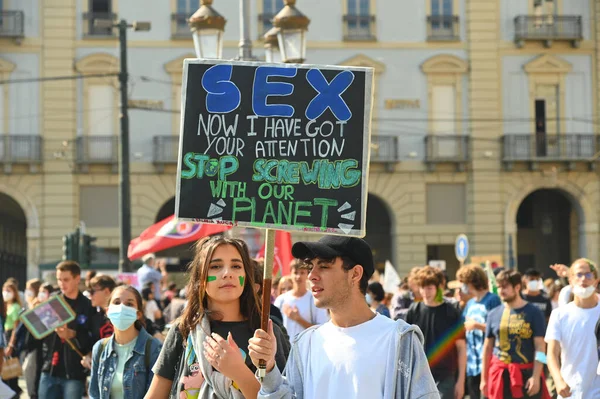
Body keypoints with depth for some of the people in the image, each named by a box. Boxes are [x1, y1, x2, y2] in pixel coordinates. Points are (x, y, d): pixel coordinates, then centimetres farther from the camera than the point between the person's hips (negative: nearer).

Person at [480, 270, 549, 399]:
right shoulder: (494, 314, 7)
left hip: (526, 374, -3)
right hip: (500, 375, 3)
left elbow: (540, 347, -6)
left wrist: (536, 377, -14)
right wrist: (484, 379, 11)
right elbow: (488, 347, 12)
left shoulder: (533, 312, -3)